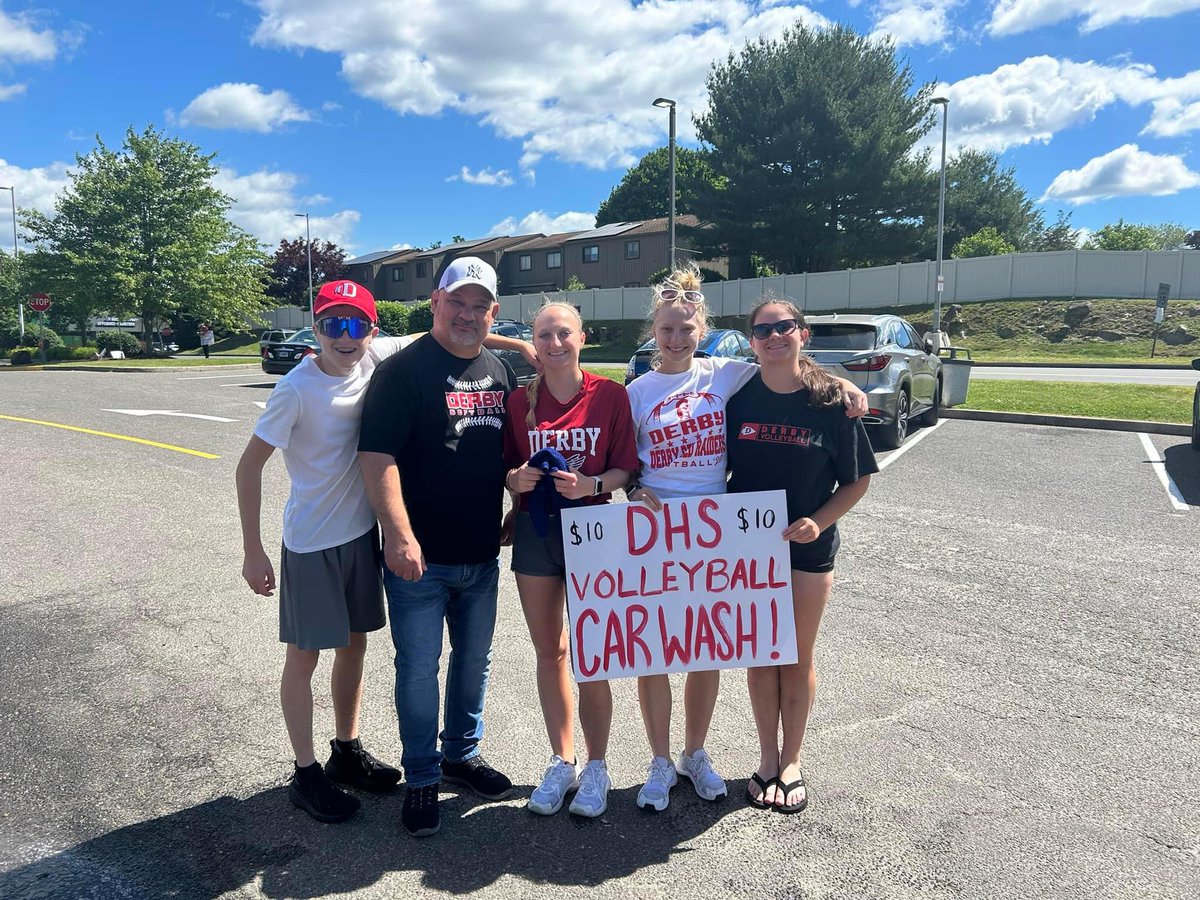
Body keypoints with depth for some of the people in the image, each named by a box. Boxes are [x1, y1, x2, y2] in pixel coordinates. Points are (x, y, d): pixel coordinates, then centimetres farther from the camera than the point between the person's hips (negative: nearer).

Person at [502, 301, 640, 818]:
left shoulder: (610, 395, -3)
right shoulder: (520, 400, 3)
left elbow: (626, 467, -3)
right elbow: (507, 467, 9)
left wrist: (592, 484, -21)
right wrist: (516, 478, -13)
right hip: (535, 530, 3)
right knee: (549, 653, 12)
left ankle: (596, 768, 21)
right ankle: (561, 762, 28)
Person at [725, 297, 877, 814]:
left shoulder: (831, 402, -9)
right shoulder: (738, 398, -5)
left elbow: (857, 480, -3)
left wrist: (819, 522, -17)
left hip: (808, 547, -1)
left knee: (798, 658, 11)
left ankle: (791, 762, 30)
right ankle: (767, 758, 30)